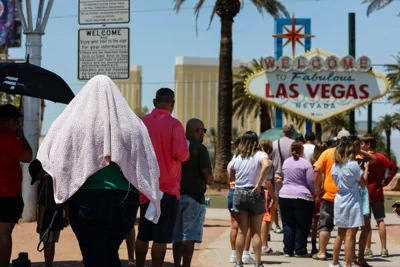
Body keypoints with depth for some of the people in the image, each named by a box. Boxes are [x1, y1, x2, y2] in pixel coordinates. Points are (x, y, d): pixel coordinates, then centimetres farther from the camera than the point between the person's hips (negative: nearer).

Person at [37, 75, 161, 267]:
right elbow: (148, 165, 5)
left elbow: (51, 157, 1)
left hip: (88, 199, -3)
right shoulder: (133, 124, 4)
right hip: (126, 200, 3)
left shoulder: (75, 122, -2)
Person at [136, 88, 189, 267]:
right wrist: (187, 153, 2)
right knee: (161, 236, -1)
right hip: (168, 187, -5)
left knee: (143, 233, 15)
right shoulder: (174, 125, -12)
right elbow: (180, 154, -19)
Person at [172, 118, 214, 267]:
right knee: (190, 236, -4)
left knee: (177, 237, 13)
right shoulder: (199, 148, -9)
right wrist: (210, 181, 5)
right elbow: (207, 174, -15)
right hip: (194, 196, -6)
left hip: (176, 195, 6)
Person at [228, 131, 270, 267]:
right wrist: (259, 184, -21)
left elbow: (230, 177, 10)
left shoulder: (237, 157, 5)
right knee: (256, 232, 4)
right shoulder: (260, 155, -6)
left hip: (239, 193, 3)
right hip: (256, 194, -2)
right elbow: (266, 165, -28)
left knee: (242, 231, 9)